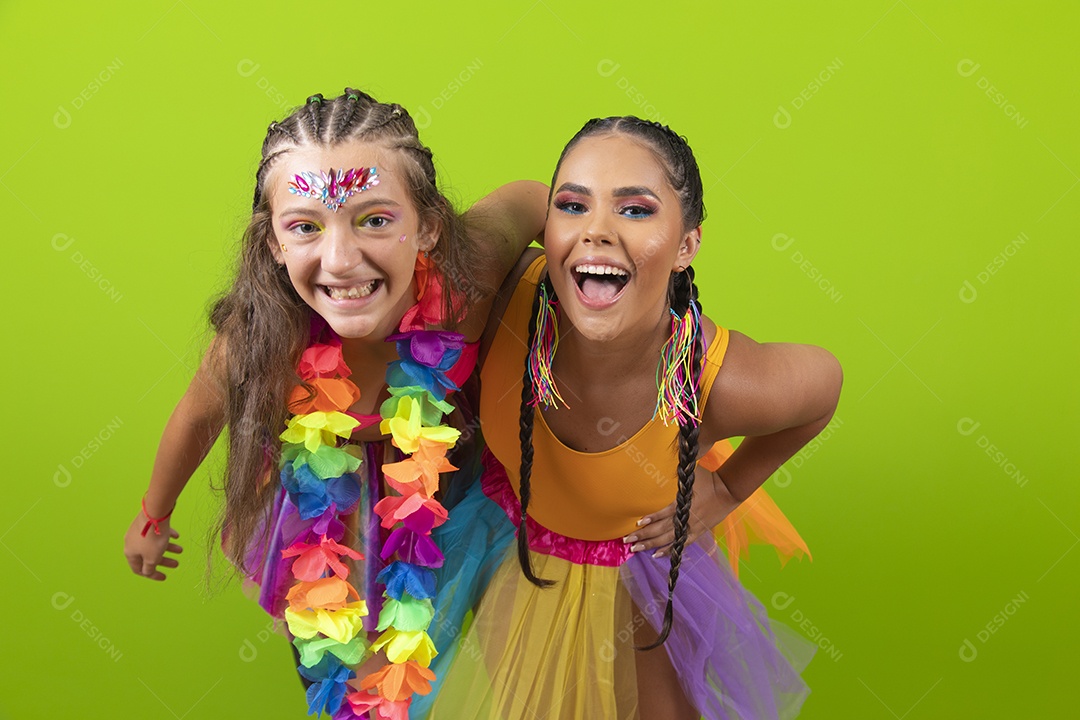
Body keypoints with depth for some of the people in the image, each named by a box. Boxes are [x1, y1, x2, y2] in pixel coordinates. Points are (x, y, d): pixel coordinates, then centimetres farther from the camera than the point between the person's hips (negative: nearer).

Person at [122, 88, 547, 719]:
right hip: (322, 497, -1)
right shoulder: (257, 341, -38)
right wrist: (153, 519, 5)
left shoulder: (469, 268, -40)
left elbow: (531, 197, -16)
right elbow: (201, 414, -13)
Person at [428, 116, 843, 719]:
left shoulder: (732, 386, -37)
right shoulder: (510, 291, -35)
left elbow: (825, 382, -13)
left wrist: (727, 490, -6)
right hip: (510, 544, 1)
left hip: (635, 568, -1)